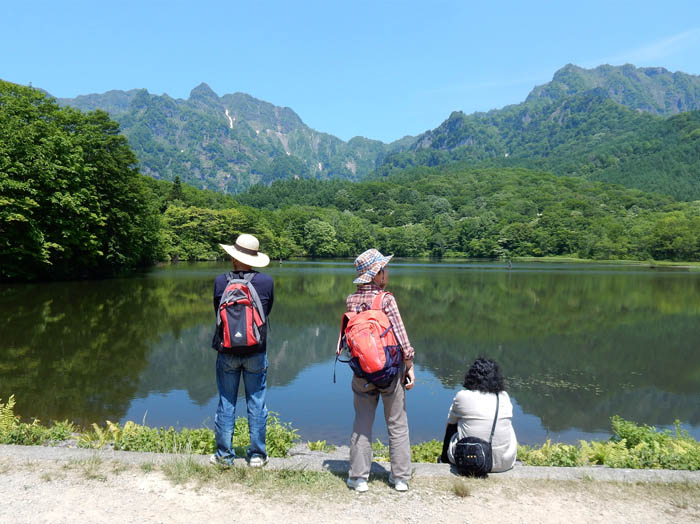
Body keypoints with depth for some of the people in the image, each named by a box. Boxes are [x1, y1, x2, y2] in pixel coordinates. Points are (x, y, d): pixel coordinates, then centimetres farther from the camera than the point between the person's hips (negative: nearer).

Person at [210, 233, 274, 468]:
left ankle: (224, 454, 21)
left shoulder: (221, 281, -8)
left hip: (227, 351, 0)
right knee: (256, 403, 10)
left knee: (226, 403, 12)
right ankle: (257, 455, 17)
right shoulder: (266, 281, -8)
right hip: (256, 352, 0)